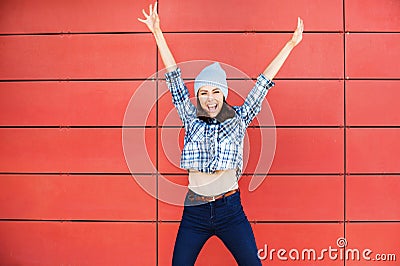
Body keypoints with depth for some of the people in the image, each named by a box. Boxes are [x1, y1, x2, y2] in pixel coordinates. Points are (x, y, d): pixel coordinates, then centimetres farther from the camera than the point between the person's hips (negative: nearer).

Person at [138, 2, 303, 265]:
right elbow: (174, 78, -2)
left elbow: (263, 83, -2)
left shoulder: (238, 119, 0)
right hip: (195, 212, 1)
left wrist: (291, 44, -2)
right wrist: (157, 32, -4)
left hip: (230, 209, -1)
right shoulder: (191, 120, 1)